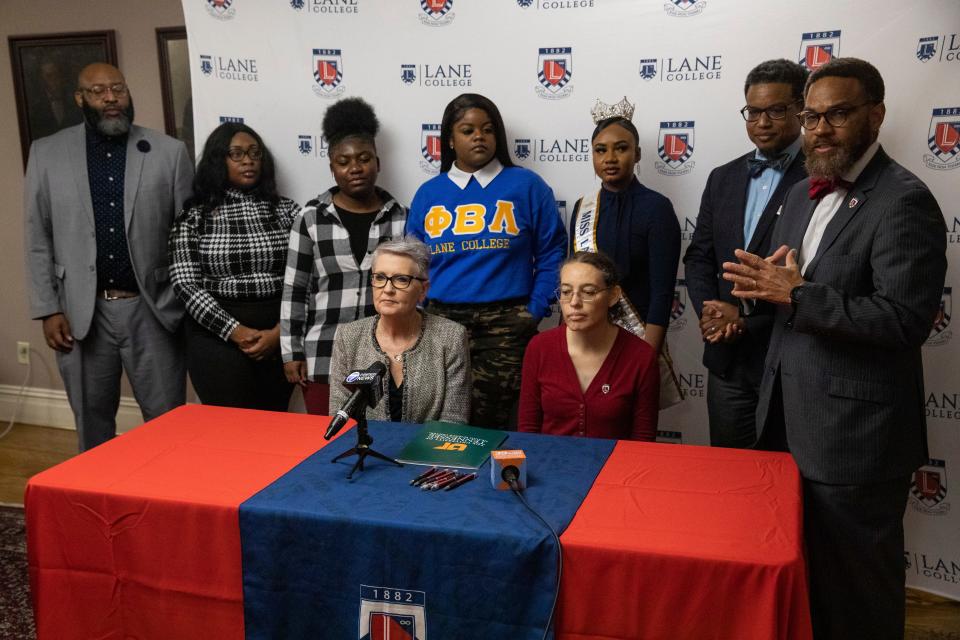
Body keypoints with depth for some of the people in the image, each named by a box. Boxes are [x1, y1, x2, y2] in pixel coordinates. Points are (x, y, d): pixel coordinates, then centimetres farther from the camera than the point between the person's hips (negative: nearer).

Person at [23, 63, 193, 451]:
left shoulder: (169, 152, 0)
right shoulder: (47, 154, 4)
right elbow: (37, 239, 6)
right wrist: (48, 309, 0)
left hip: (152, 310, -1)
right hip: (81, 312, 2)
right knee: (92, 420, 14)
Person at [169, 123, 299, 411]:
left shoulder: (286, 210, 6)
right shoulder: (194, 216, 2)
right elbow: (185, 284, -5)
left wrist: (279, 331, -11)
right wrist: (234, 331, -14)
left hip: (278, 337, 2)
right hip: (217, 338, -1)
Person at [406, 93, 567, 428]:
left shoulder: (526, 185, 3)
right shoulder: (428, 193, 10)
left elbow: (552, 253, 2)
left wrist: (535, 312, -4)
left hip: (507, 323, -2)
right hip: (442, 321, 3)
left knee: (487, 425, -4)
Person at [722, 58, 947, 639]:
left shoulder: (904, 201, -14)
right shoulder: (803, 194, 12)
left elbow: (905, 320, -23)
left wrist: (798, 295, -24)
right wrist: (767, 283, -7)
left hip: (855, 431, -7)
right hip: (790, 416, 8)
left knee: (855, 582, 9)